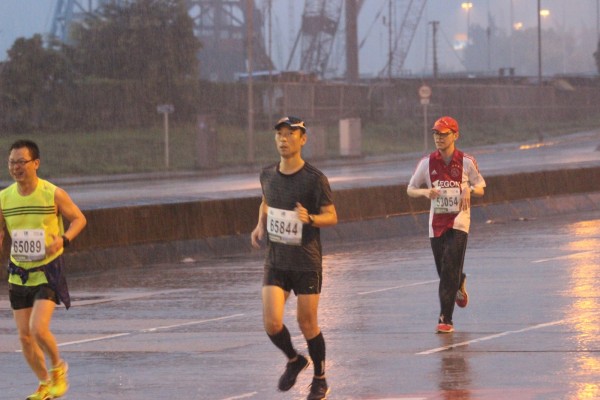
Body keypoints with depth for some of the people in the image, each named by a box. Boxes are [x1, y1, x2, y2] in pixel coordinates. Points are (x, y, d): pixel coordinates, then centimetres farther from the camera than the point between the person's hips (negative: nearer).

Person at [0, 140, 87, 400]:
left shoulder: (53, 194, -11)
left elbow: (79, 219, 1)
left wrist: (63, 239, -17)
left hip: (48, 272, -5)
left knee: (38, 328, -19)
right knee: (24, 335, 5)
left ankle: (58, 368, 10)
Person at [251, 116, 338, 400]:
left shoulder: (314, 179, -11)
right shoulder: (267, 175, 4)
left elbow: (331, 217, -8)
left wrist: (309, 218, -28)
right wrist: (260, 226, 4)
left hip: (306, 262, -4)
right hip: (276, 261, 4)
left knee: (307, 323, 3)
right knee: (271, 323, -9)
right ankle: (294, 360, 22)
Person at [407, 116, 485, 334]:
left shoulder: (466, 161, -1)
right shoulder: (427, 163, 2)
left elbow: (480, 189, 8)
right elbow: (411, 189, 8)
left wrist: (469, 189, -15)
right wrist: (426, 192, -13)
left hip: (459, 221, -3)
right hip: (437, 223, 3)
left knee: (449, 269, -15)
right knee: (444, 271, 8)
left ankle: (445, 319, -12)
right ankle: (460, 284, 44)